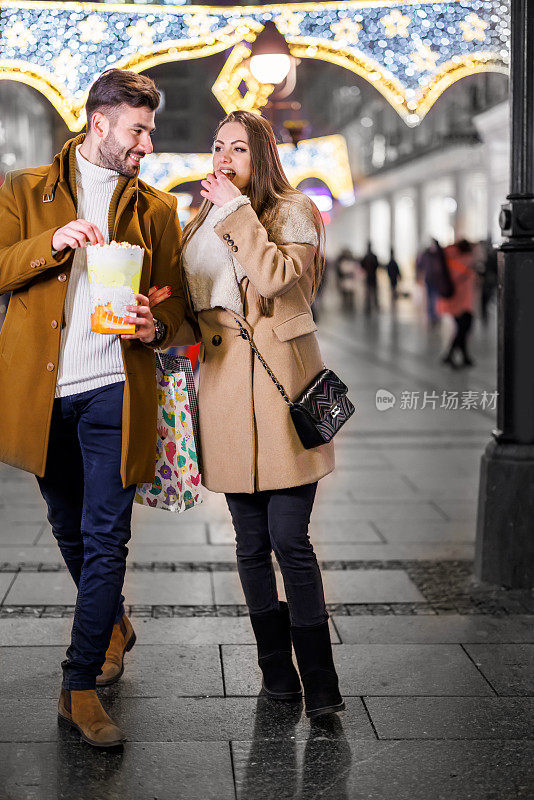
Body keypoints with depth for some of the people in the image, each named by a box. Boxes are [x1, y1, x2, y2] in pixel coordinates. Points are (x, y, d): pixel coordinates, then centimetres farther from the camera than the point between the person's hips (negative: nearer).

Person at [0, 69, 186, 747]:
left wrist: (156, 326, -11)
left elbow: (173, 296, 12)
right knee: (70, 528, 16)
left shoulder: (156, 209, 11)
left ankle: (80, 686, 1)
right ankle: (112, 624, 41)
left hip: (114, 392, 0)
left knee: (105, 539, -7)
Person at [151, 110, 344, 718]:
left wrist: (236, 210, -11)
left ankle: (321, 691, 2)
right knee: (251, 543, 8)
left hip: (279, 382, -5)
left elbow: (277, 275, -18)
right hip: (222, 383, 5)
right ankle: (278, 679, 20)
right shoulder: (200, 223, 19)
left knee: (289, 541, -8)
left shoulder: (292, 211, 1)